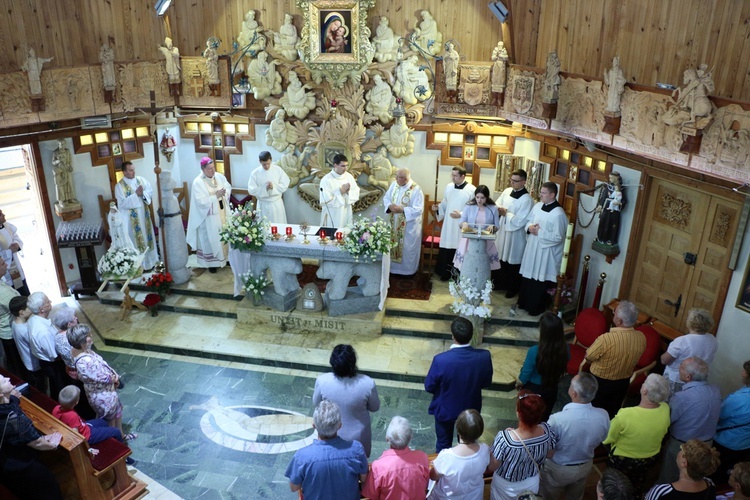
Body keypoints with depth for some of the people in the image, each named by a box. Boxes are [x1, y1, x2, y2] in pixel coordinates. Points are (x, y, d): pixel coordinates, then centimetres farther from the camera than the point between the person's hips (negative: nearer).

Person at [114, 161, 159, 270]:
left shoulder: (141, 180, 4)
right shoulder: (119, 186, -9)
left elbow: (151, 192, 3)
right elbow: (122, 203, -17)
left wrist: (143, 193, -18)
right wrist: (136, 195, -22)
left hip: (144, 215, 5)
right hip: (132, 219, -5)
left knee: (147, 236, 13)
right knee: (136, 240, 1)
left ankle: (151, 261, 26)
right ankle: (139, 264, 11)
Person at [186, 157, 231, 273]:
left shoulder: (219, 176, 0)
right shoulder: (198, 182, -17)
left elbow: (229, 187, 9)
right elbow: (201, 201, -23)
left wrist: (224, 193, -13)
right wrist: (215, 196, -25)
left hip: (223, 212, 6)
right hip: (209, 216, -6)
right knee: (211, 238, 4)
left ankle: (226, 257, 31)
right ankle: (211, 262, 16)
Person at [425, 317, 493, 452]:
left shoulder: (441, 360, -34)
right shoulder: (484, 357, -26)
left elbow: (429, 387, -17)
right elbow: (486, 382, -8)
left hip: (445, 409, -2)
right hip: (471, 409, 2)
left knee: (443, 445, 24)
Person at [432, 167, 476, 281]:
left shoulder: (472, 190, -12)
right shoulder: (449, 187, 6)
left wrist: (461, 215, -21)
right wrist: (438, 207, -2)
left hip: (461, 227, -5)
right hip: (448, 224, 5)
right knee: (445, 249, 10)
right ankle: (445, 272, 24)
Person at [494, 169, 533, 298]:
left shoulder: (527, 199, -20)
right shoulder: (507, 191, 1)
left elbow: (520, 221, -24)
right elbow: (497, 204, 9)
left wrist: (506, 214, -17)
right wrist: (498, 209, -13)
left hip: (515, 234, -7)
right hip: (503, 230, 7)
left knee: (513, 261, 8)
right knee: (502, 257, 19)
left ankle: (513, 288, 25)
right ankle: (501, 283, 37)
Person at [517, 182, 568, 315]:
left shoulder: (558, 214, -20)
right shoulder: (537, 206, 2)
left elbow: (558, 237, -21)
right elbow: (529, 221, 16)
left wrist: (539, 232, -19)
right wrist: (529, 227, -7)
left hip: (545, 252, -7)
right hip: (532, 248, 7)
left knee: (540, 281, 6)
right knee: (528, 277, 18)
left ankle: (537, 307, 23)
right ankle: (524, 302, 35)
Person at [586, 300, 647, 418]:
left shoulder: (606, 339, -35)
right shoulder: (641, 338, -18)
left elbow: (588, 357, -18)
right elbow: (631, 358, 1)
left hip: (600, 382, -4)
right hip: (623, 382, 5)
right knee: (612, 412, 26)